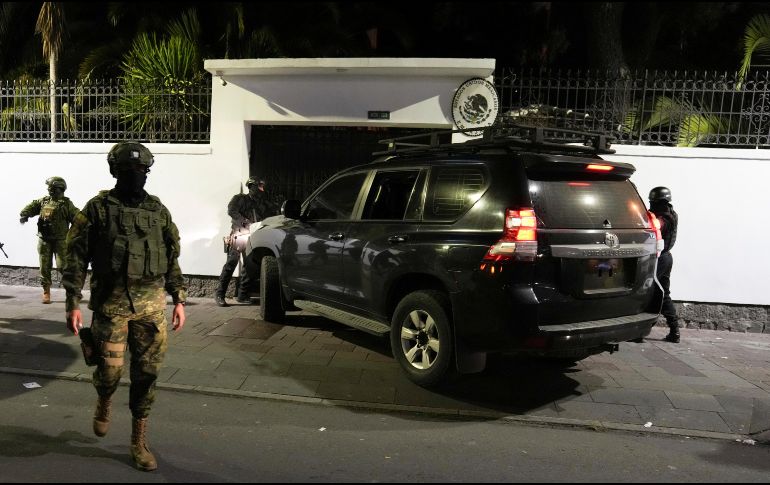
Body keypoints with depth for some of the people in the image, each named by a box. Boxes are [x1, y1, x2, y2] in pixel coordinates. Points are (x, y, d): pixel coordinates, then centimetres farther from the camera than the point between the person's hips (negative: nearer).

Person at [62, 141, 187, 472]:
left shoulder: (158, 210, 9)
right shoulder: (97, 209, -1)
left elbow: (172, 259, 13)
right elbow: (76, 259, -1)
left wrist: (179, 299, 8)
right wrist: (73, 304, -7)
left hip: (151, 304, 3)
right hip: (111, 304, -2)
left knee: (146, 373, 5)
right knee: (110, 370, 1)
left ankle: (139, 441, 20)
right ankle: (104, 402, 39)